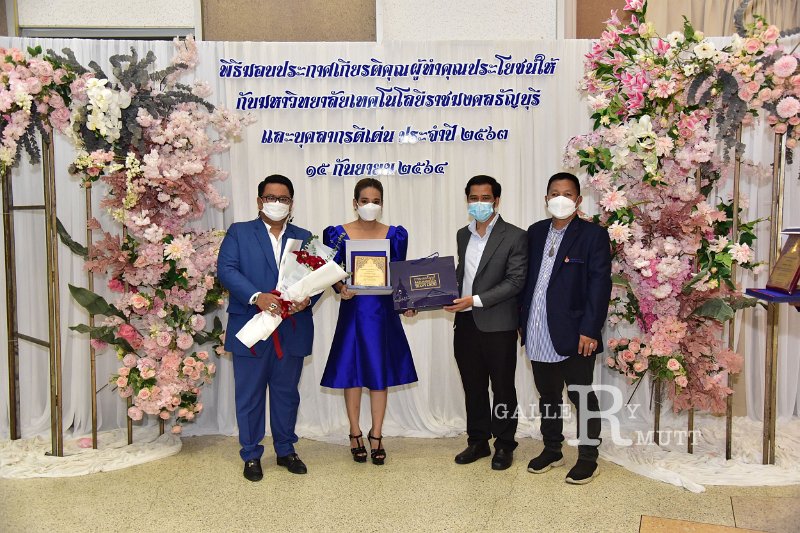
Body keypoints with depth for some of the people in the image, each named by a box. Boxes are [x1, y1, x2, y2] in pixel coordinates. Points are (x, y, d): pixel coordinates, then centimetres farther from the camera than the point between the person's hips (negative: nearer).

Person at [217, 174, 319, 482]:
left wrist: (307, 298, -16)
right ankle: (251, 455, 20)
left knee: (287, 393, 14)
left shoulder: (304, 237, 13)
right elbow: (226, 270, -9)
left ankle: (285, 450, 29)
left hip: (292, 330, 3)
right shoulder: (239, 233, 4)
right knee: (250, 395, 5)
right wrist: (257, 296, -23)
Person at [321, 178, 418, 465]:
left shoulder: (395, 235, 3)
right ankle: (355, 434, 22)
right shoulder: (339, 234, 0)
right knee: (352, 371, 5)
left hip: (383, 311, 1)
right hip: (353, 310, -1)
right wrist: (341, 288, -19)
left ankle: (376, 436, 19)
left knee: (380, 373, 6)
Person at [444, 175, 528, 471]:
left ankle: (504, 445, 21)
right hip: (465, 324, 6)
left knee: (503, 388, 7)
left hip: (497, 325, -5)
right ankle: (478, 441, 28)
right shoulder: (463, 235, 12)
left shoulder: (514, 236, -8)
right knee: (473, 387, 14)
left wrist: (476, 300, -21)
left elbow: (515, 281, -14)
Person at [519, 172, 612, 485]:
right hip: (539, 334, 5)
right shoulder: (535, 233, 11)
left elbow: (600, 285, -10)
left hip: (573, 334, -5)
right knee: (547, 394, 17)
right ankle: (551, 450, 32)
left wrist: (590, 330, -16)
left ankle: (588, 458, 19)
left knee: (581, 396, 5)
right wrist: (522, 322, 8)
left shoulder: (593, 235, -5)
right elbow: (527, 278, 12)